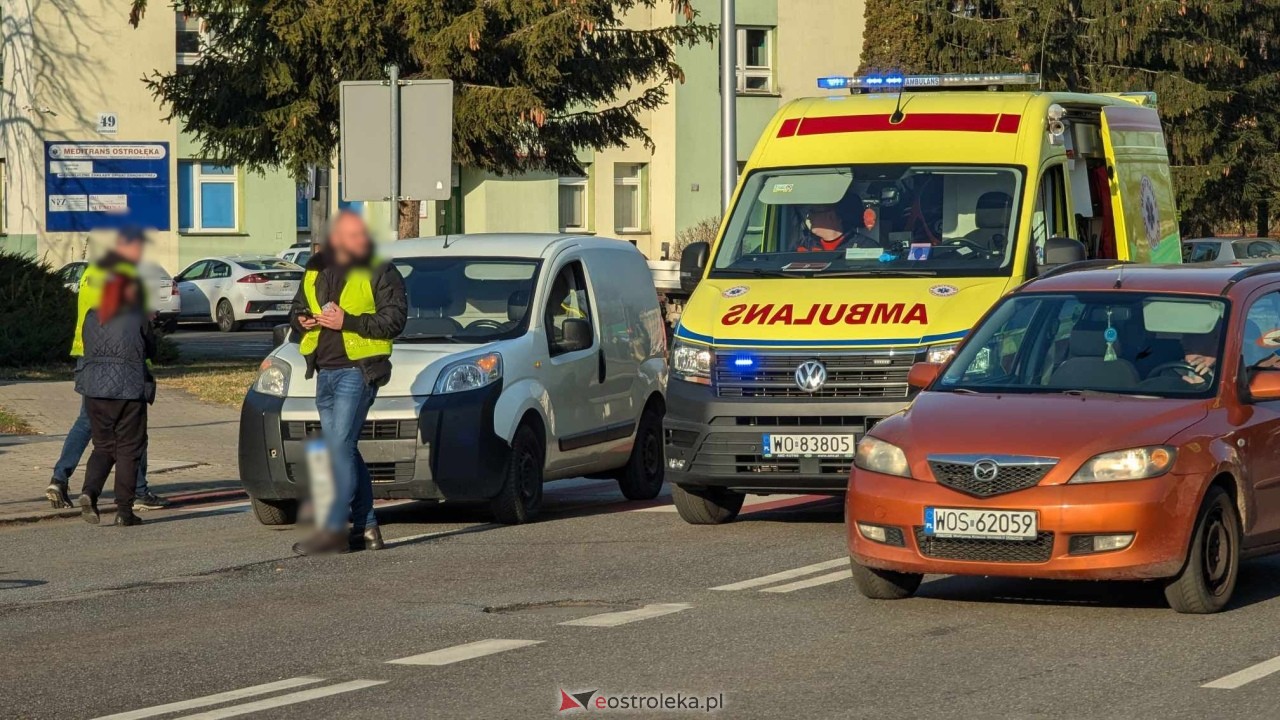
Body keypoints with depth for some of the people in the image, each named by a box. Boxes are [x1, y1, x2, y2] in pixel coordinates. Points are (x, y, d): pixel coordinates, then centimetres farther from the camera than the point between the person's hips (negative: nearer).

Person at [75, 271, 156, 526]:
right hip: (128, 390, -4)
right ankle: (124, 510, 2)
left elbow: (88, 347, 14)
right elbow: (150, 350, 7)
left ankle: (89, 491, -10)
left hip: (95, 389, 4)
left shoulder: (92, 317, 7)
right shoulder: (137, 319, -4)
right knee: (128, 449, 5)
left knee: (103, 446, 15)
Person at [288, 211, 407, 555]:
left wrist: (347, 321, -19)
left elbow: (394, 319, -11)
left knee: (340, 446, -14)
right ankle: (365, 527, 13)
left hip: (357, 370, -7)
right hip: (325, 372, 7)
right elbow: (296, 309, 25)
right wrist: (302, 320, 1)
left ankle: (335, 528, -15)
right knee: (345, 451, 8)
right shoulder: (316, 270, 15)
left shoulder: (380, 272, -3)